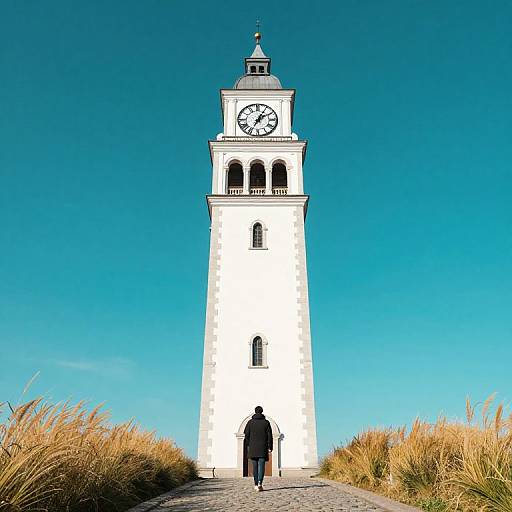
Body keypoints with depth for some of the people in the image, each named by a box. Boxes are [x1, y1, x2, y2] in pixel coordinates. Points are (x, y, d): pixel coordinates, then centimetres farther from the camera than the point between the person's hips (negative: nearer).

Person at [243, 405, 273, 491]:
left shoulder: (250, 422, 3)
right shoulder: (266, 422, 1)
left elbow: (247, 435, 2)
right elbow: (269, 436, -1)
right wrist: (270, 447, 3)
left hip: (253, 448, 1)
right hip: (263, 448, -1)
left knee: (255, 466, 11)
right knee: (261, 466, -3)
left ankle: (256, 484, 15)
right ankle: (260, 482, -20)